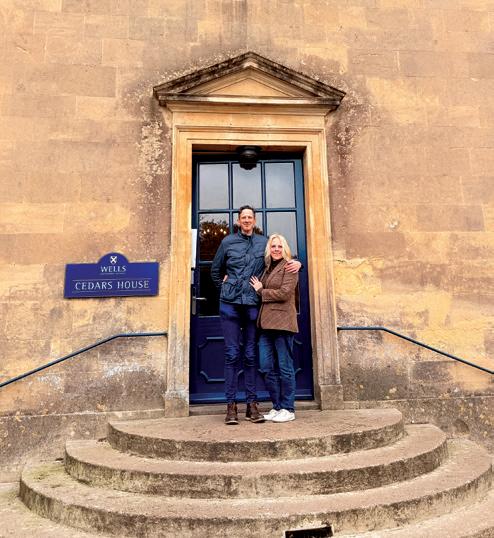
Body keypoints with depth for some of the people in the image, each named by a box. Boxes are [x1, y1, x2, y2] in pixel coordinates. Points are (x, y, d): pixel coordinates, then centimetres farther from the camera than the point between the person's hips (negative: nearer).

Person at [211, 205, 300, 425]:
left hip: (253, 304, 1)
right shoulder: (228, 242, 9)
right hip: (230, 304, -1)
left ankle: (252, 404, 13)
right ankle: (231, 405, 5)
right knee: (232, 354, -1)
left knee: (251, 355, 6)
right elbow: (215, 270, 19)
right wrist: (224, 287, 12)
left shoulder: (264, 242, 10)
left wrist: (296, 263, -2)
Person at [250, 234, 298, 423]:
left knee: (284, 367, 0)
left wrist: (260, 290, -3)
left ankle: (288, 409, 11)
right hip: (266, 323, 7)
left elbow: (284, 293, -12)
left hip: (282, 322, -7)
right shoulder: (267, 269, 20)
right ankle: (277, 407, 20)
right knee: (267, 368, 7)